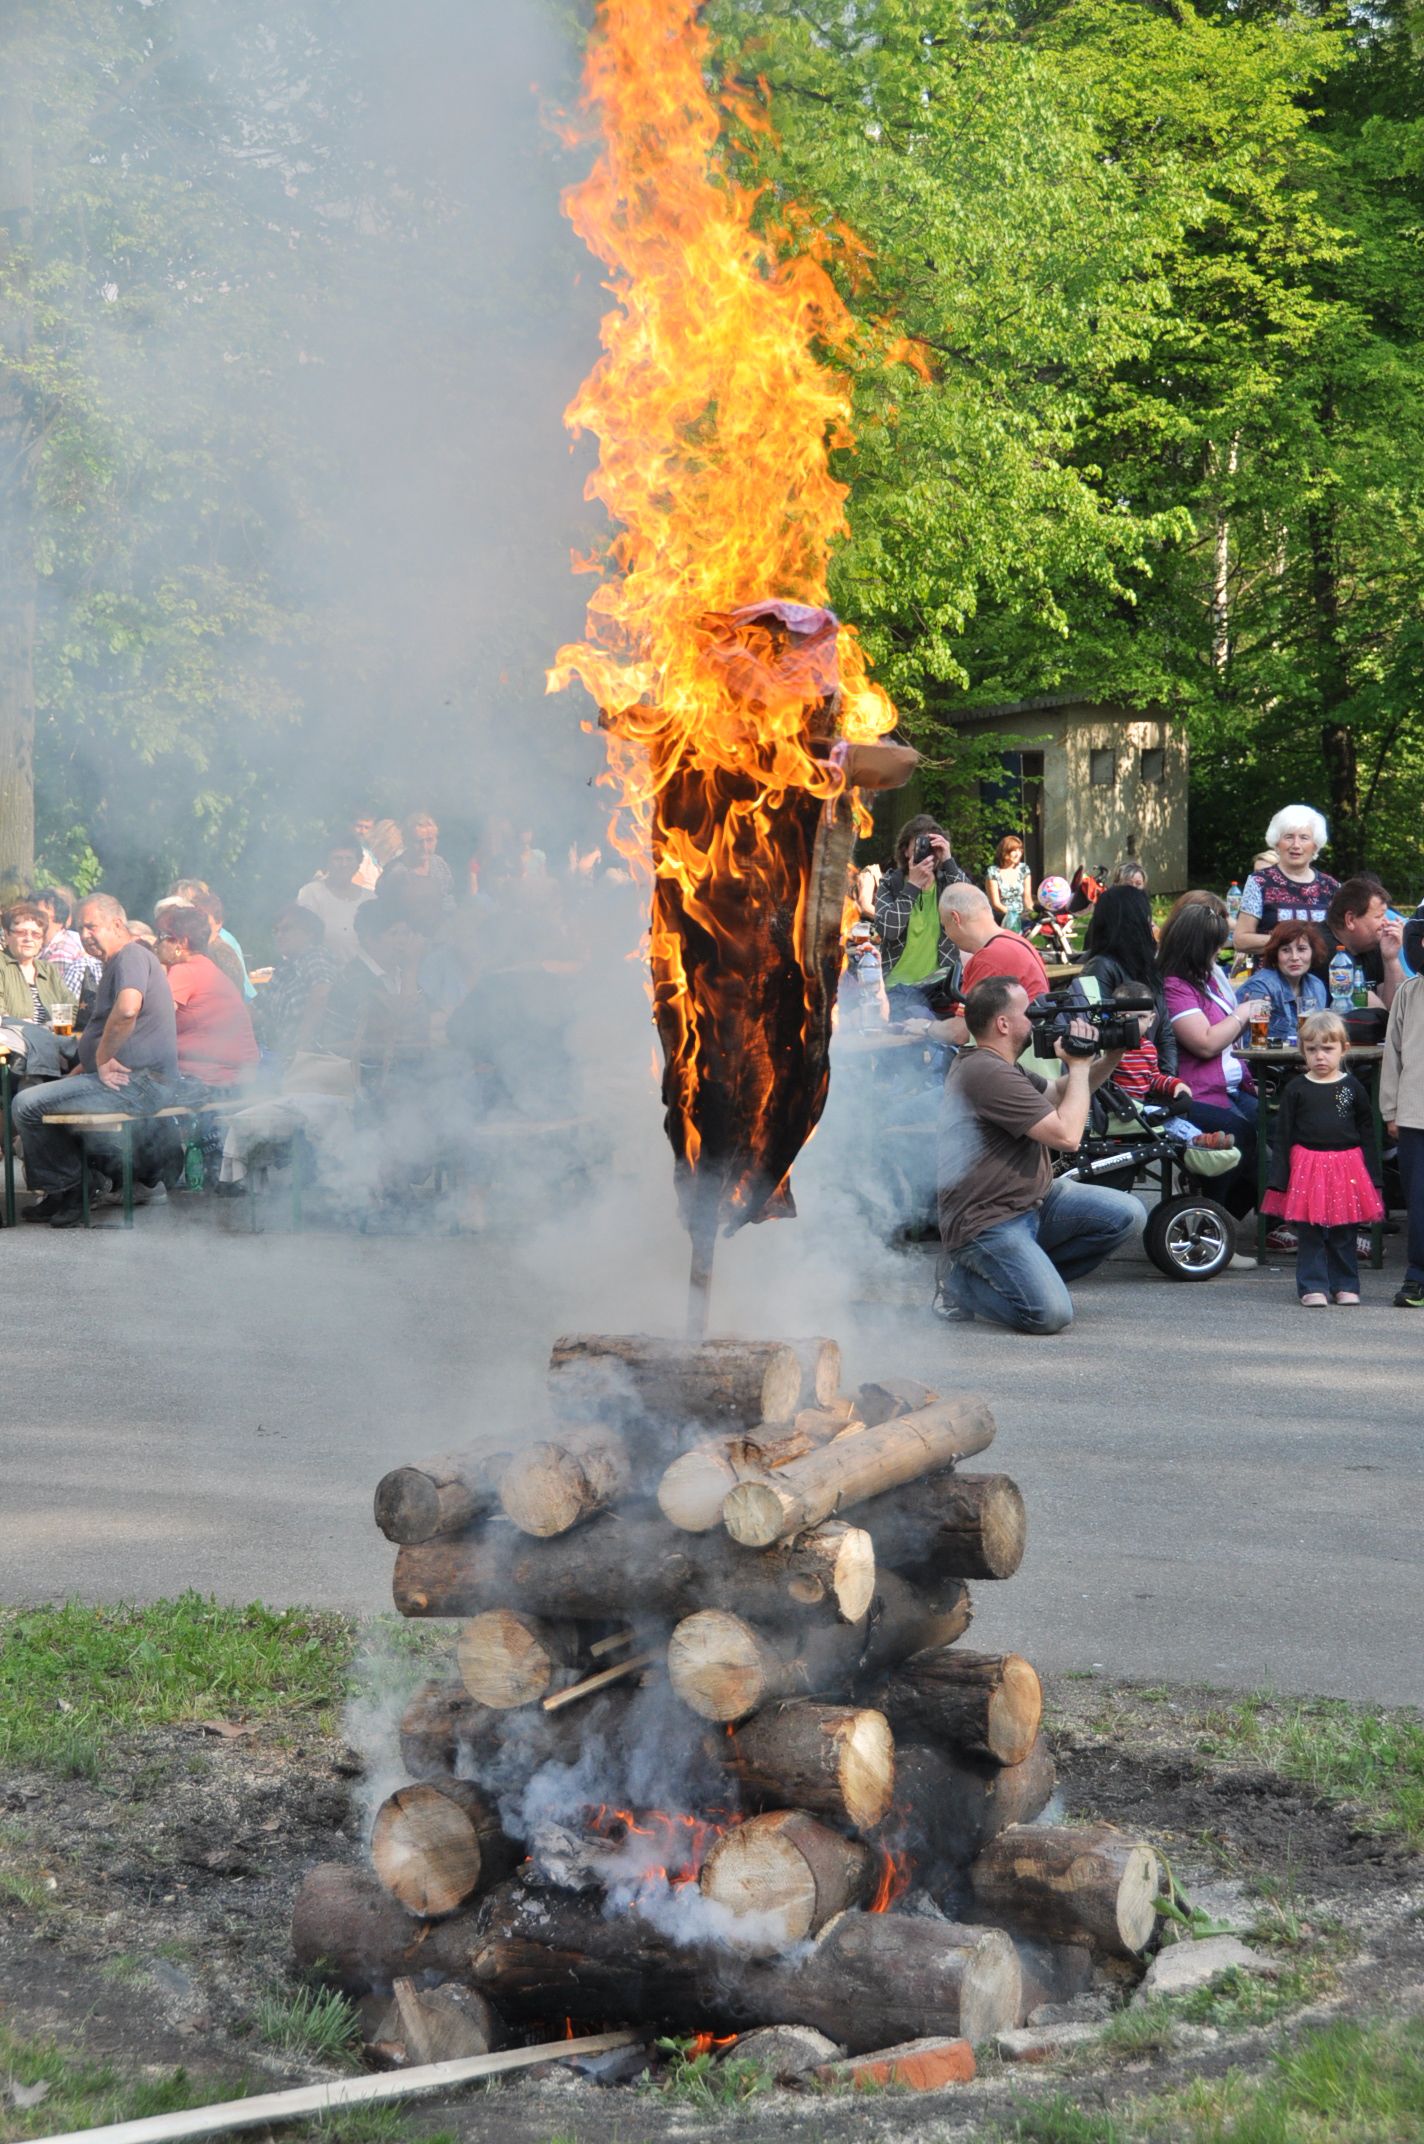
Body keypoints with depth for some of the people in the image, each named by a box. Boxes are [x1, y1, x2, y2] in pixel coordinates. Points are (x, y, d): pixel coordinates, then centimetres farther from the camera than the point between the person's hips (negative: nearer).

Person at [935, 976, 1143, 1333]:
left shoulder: (1001, 1068, 13)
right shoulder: (988, 1073, -22)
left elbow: (1058, 1093, 28)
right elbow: (1068, 1136, -22)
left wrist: (1110, 1060, 12)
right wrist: (1079, 1066, -9)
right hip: (987, 1222, -10)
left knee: (1126, 1215, -1)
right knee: (1050, 1314, -26)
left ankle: (1022, 1278, 5)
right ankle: (963, 1282, 0)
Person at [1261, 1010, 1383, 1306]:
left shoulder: (1352, 1088, 3)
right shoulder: (1296, 1089, 0)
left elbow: (1367, 1133, 8)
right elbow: (1282, 1136, 2)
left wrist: (1372, 1176, 5)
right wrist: (1278, 1178, -3)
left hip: (1346, 1167, 1)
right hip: (1307, 1167, -1)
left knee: (1343, 1234, 9)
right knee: (1309, 1234, 1)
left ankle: (1345, 1285, 20)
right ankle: (1313, 1287, 8)